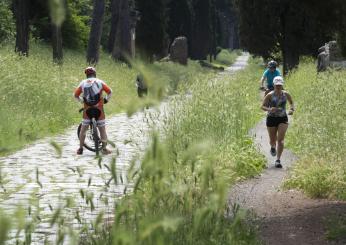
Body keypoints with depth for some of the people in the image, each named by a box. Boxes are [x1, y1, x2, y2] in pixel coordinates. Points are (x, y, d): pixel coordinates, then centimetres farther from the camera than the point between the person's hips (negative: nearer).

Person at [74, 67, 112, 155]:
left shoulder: (83, 83, 3)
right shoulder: (100, 82, 1)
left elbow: (75, 95, 3)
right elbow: (109, 92, 1)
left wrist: (81, 101, 20)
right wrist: (106, 100, 17)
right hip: (99, 110, -1)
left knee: (83, 129, 12)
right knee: (102, 129, 9)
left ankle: (80, 149, 13)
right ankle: (104, 148, 10)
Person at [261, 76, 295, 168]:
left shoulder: (286, 94, -3)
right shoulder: (270, 95, -10)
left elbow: (291, 102, 15)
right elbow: (262, 106, -7)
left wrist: (292, 109, -6)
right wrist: (269, 109, -28)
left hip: (283, 119, 0)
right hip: (271, 118, 0)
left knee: (280, 140, -13)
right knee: (272, 140, 11)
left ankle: (278, 160, -11)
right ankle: (273, 147, 49)